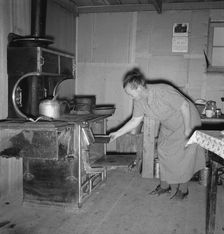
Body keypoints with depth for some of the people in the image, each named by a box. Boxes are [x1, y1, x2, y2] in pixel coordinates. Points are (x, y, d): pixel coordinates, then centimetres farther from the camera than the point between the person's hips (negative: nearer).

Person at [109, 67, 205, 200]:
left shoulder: (162, 91, -35)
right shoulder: (139, 100, -12)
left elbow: (185, 106, -28)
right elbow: (135, 121, -3)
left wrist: (188, 129, -23)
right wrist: (117, 134, -8)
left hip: (187, 120, -7)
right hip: (167, 127, 7)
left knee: (183, 156, -3)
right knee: (163, 152, 6)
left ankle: (183, 190, 13)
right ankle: (164, 185, 22)